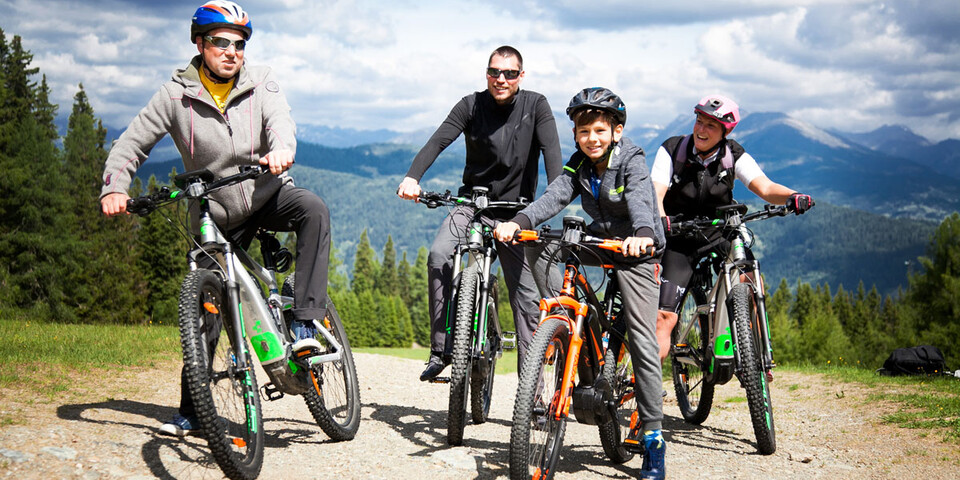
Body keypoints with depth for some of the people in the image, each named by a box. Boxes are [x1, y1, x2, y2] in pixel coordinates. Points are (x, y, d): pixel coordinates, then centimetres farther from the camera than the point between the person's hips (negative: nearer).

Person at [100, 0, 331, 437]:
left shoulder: (261, 83, -5)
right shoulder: (177, 95, -7)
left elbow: (280, 119, -23)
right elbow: (132, 143, -6)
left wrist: (280, 149, -47)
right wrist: (114, 188, -24)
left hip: (269, 193, 0)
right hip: (219, 215, 0)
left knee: (313, 209, -33)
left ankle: (305, 323, -32)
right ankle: (190, 411, 14)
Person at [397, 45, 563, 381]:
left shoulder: (535, 105, -3)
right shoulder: (471, 105, -3)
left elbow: (551, 149, -15)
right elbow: (438, 141, -15)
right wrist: (412, 177, -34)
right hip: (473, 203, 0)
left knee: (526, 296, -4)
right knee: (438, 255, -27)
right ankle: (441, 350, -18)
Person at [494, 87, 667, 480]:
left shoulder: (632, 160, -17)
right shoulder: (579, 164, -1)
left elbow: (639, 201, -35)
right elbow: (554, 197, -17)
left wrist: (642, 235, -56)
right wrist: (518, 222, -35)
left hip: (637, 249, -6)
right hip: (601, 240, 6)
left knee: (641, 341, -11)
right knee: (541, 248, -15)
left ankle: (652, 436, -6)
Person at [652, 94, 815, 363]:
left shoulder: (734, 156, -6)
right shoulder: (672, 150, -10)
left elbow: (764, 187, -18)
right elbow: (655, 194, -20)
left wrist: (791, 197, -41)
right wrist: (662, 220, -43)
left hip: (719, 235, 2)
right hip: (680, 241, -1)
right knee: (665, 317, -13)